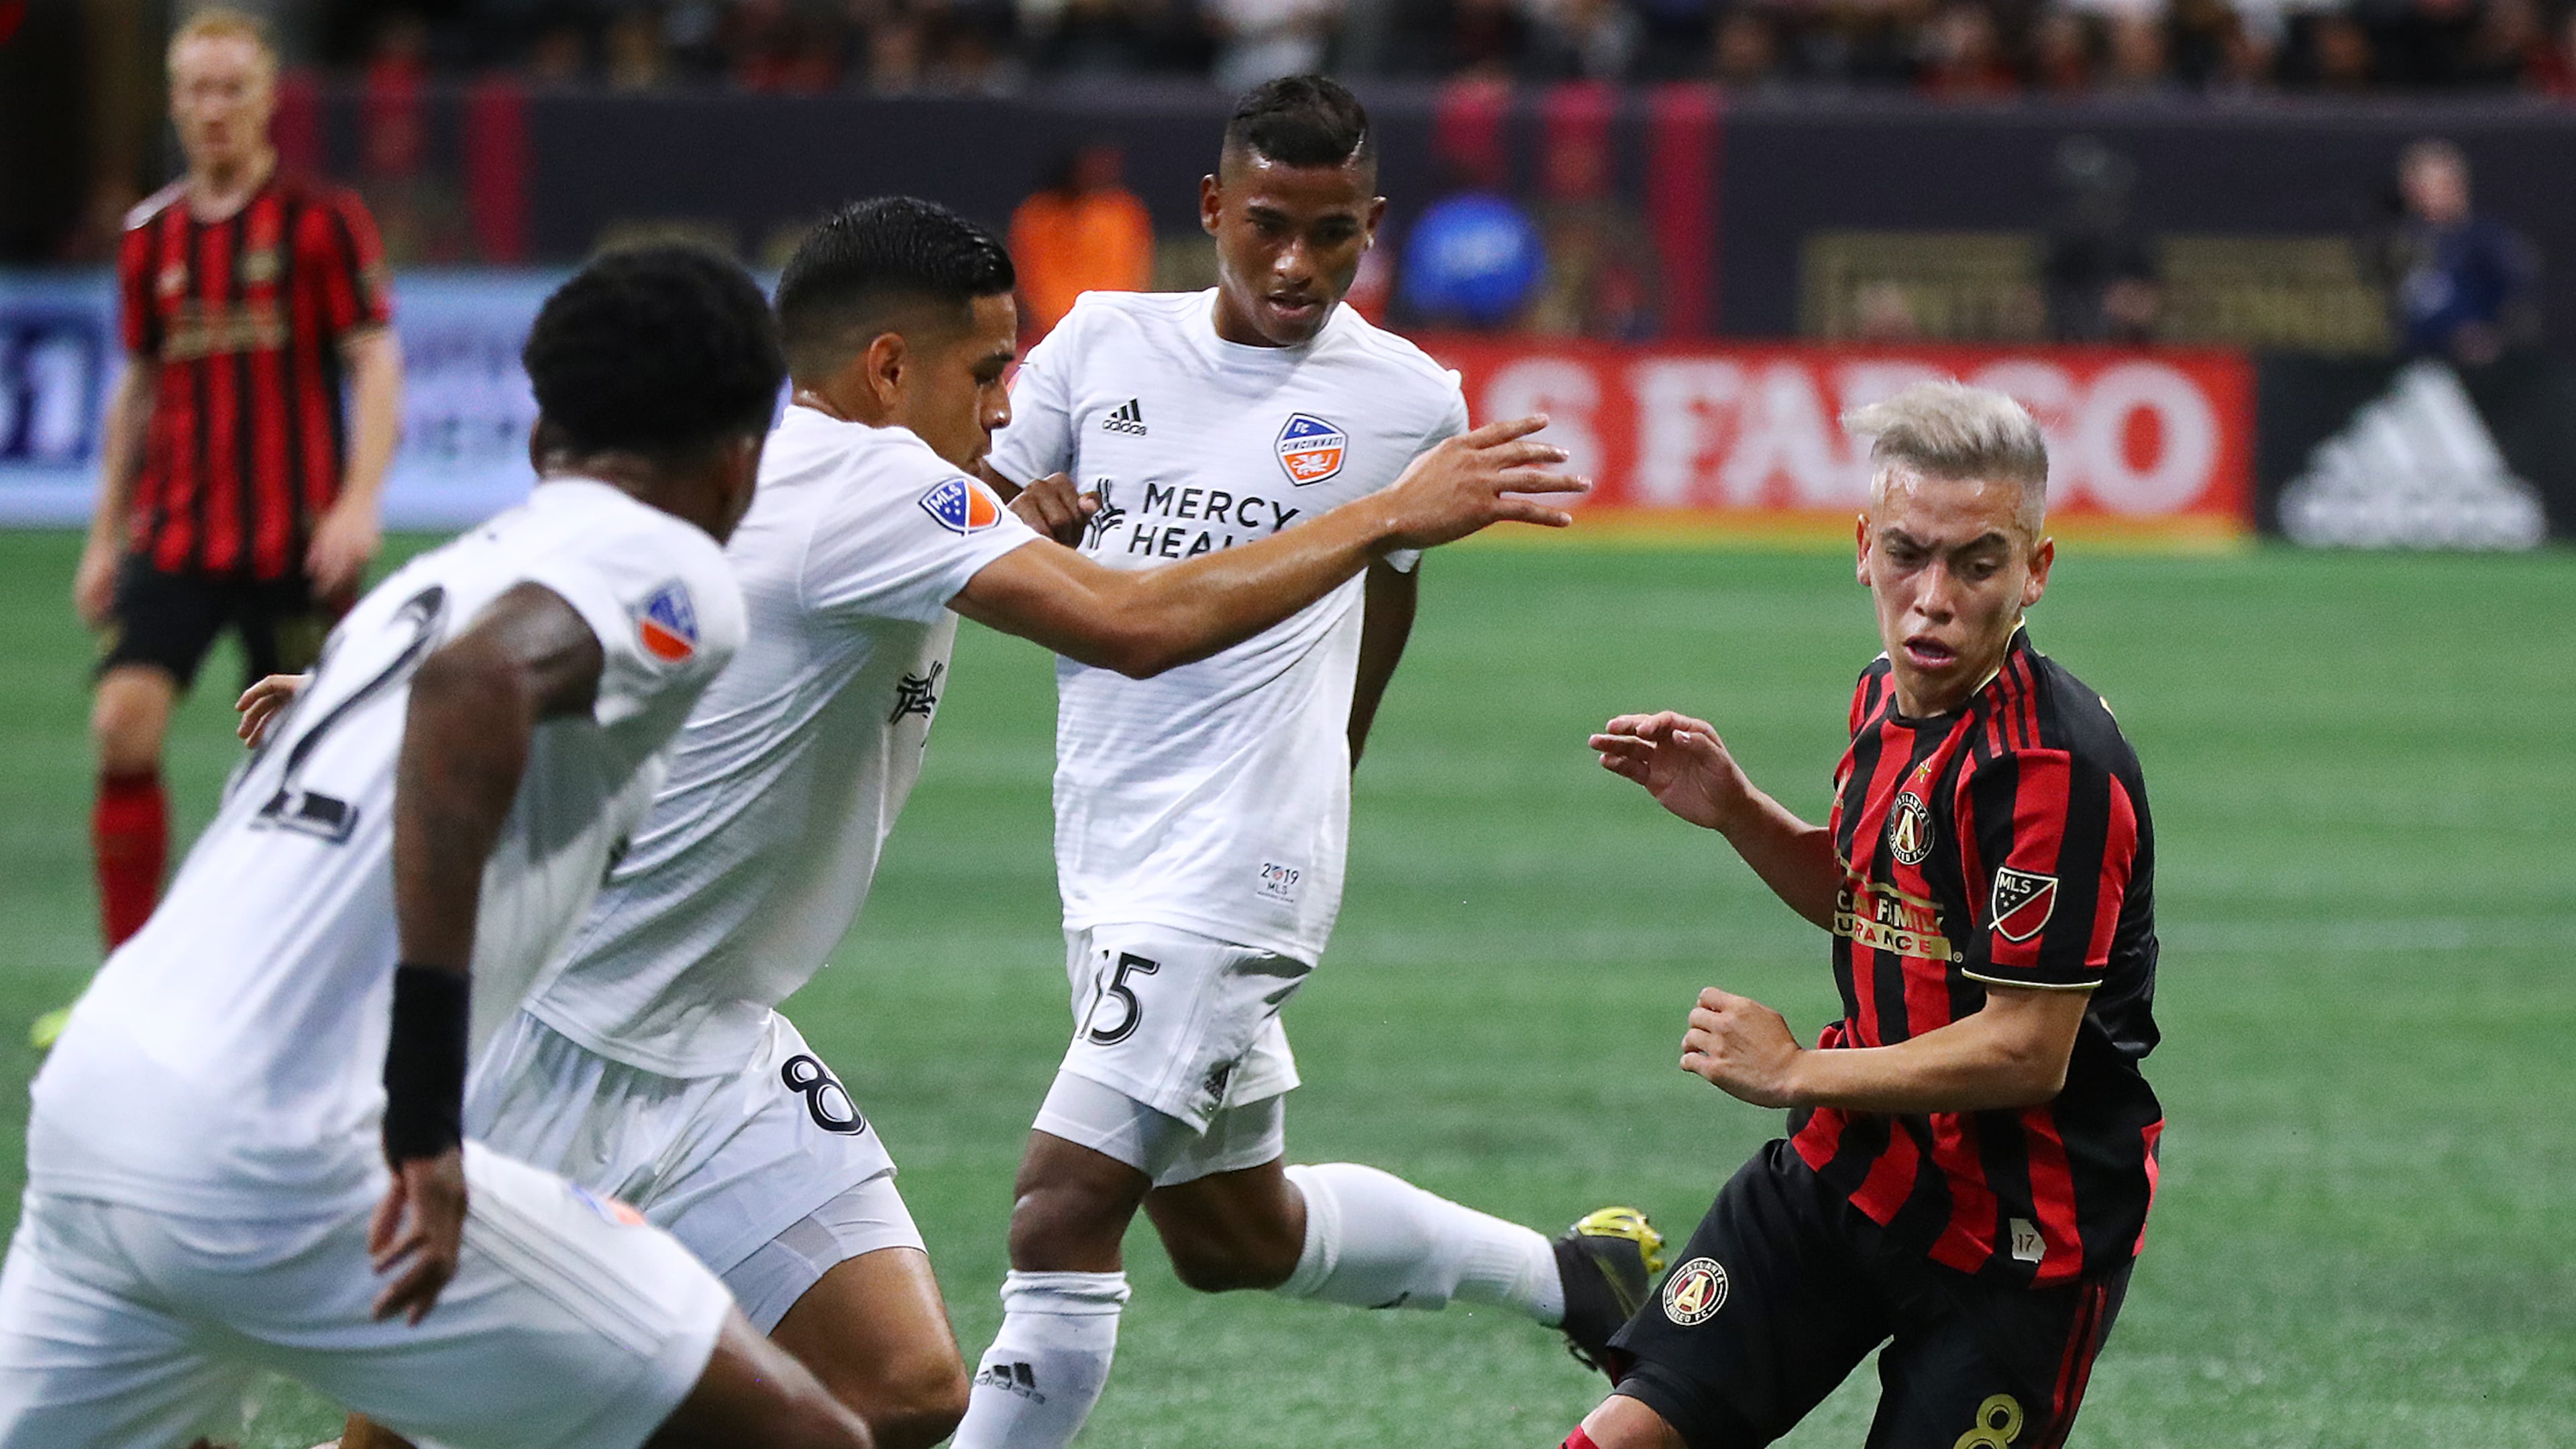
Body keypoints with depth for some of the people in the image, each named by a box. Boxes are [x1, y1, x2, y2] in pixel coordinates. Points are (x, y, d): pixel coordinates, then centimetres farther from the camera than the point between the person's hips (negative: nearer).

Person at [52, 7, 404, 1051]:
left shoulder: (320, 220, -2)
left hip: (294, 542, -3)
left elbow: (376, 365, -6)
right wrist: (107, 535, 17)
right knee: (124, 721, -14)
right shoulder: (151, 239, 10)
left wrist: (358, 503, -18)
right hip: (175, 532, 3)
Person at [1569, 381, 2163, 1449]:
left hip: (2016, 1230, -7)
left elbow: (2024, 1052, -24)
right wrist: (1733, 811, 5)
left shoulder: (2060, 769, -24)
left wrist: (1798, 1072, -13)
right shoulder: (1885, 698, 3)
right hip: (1853, 1164, 7)